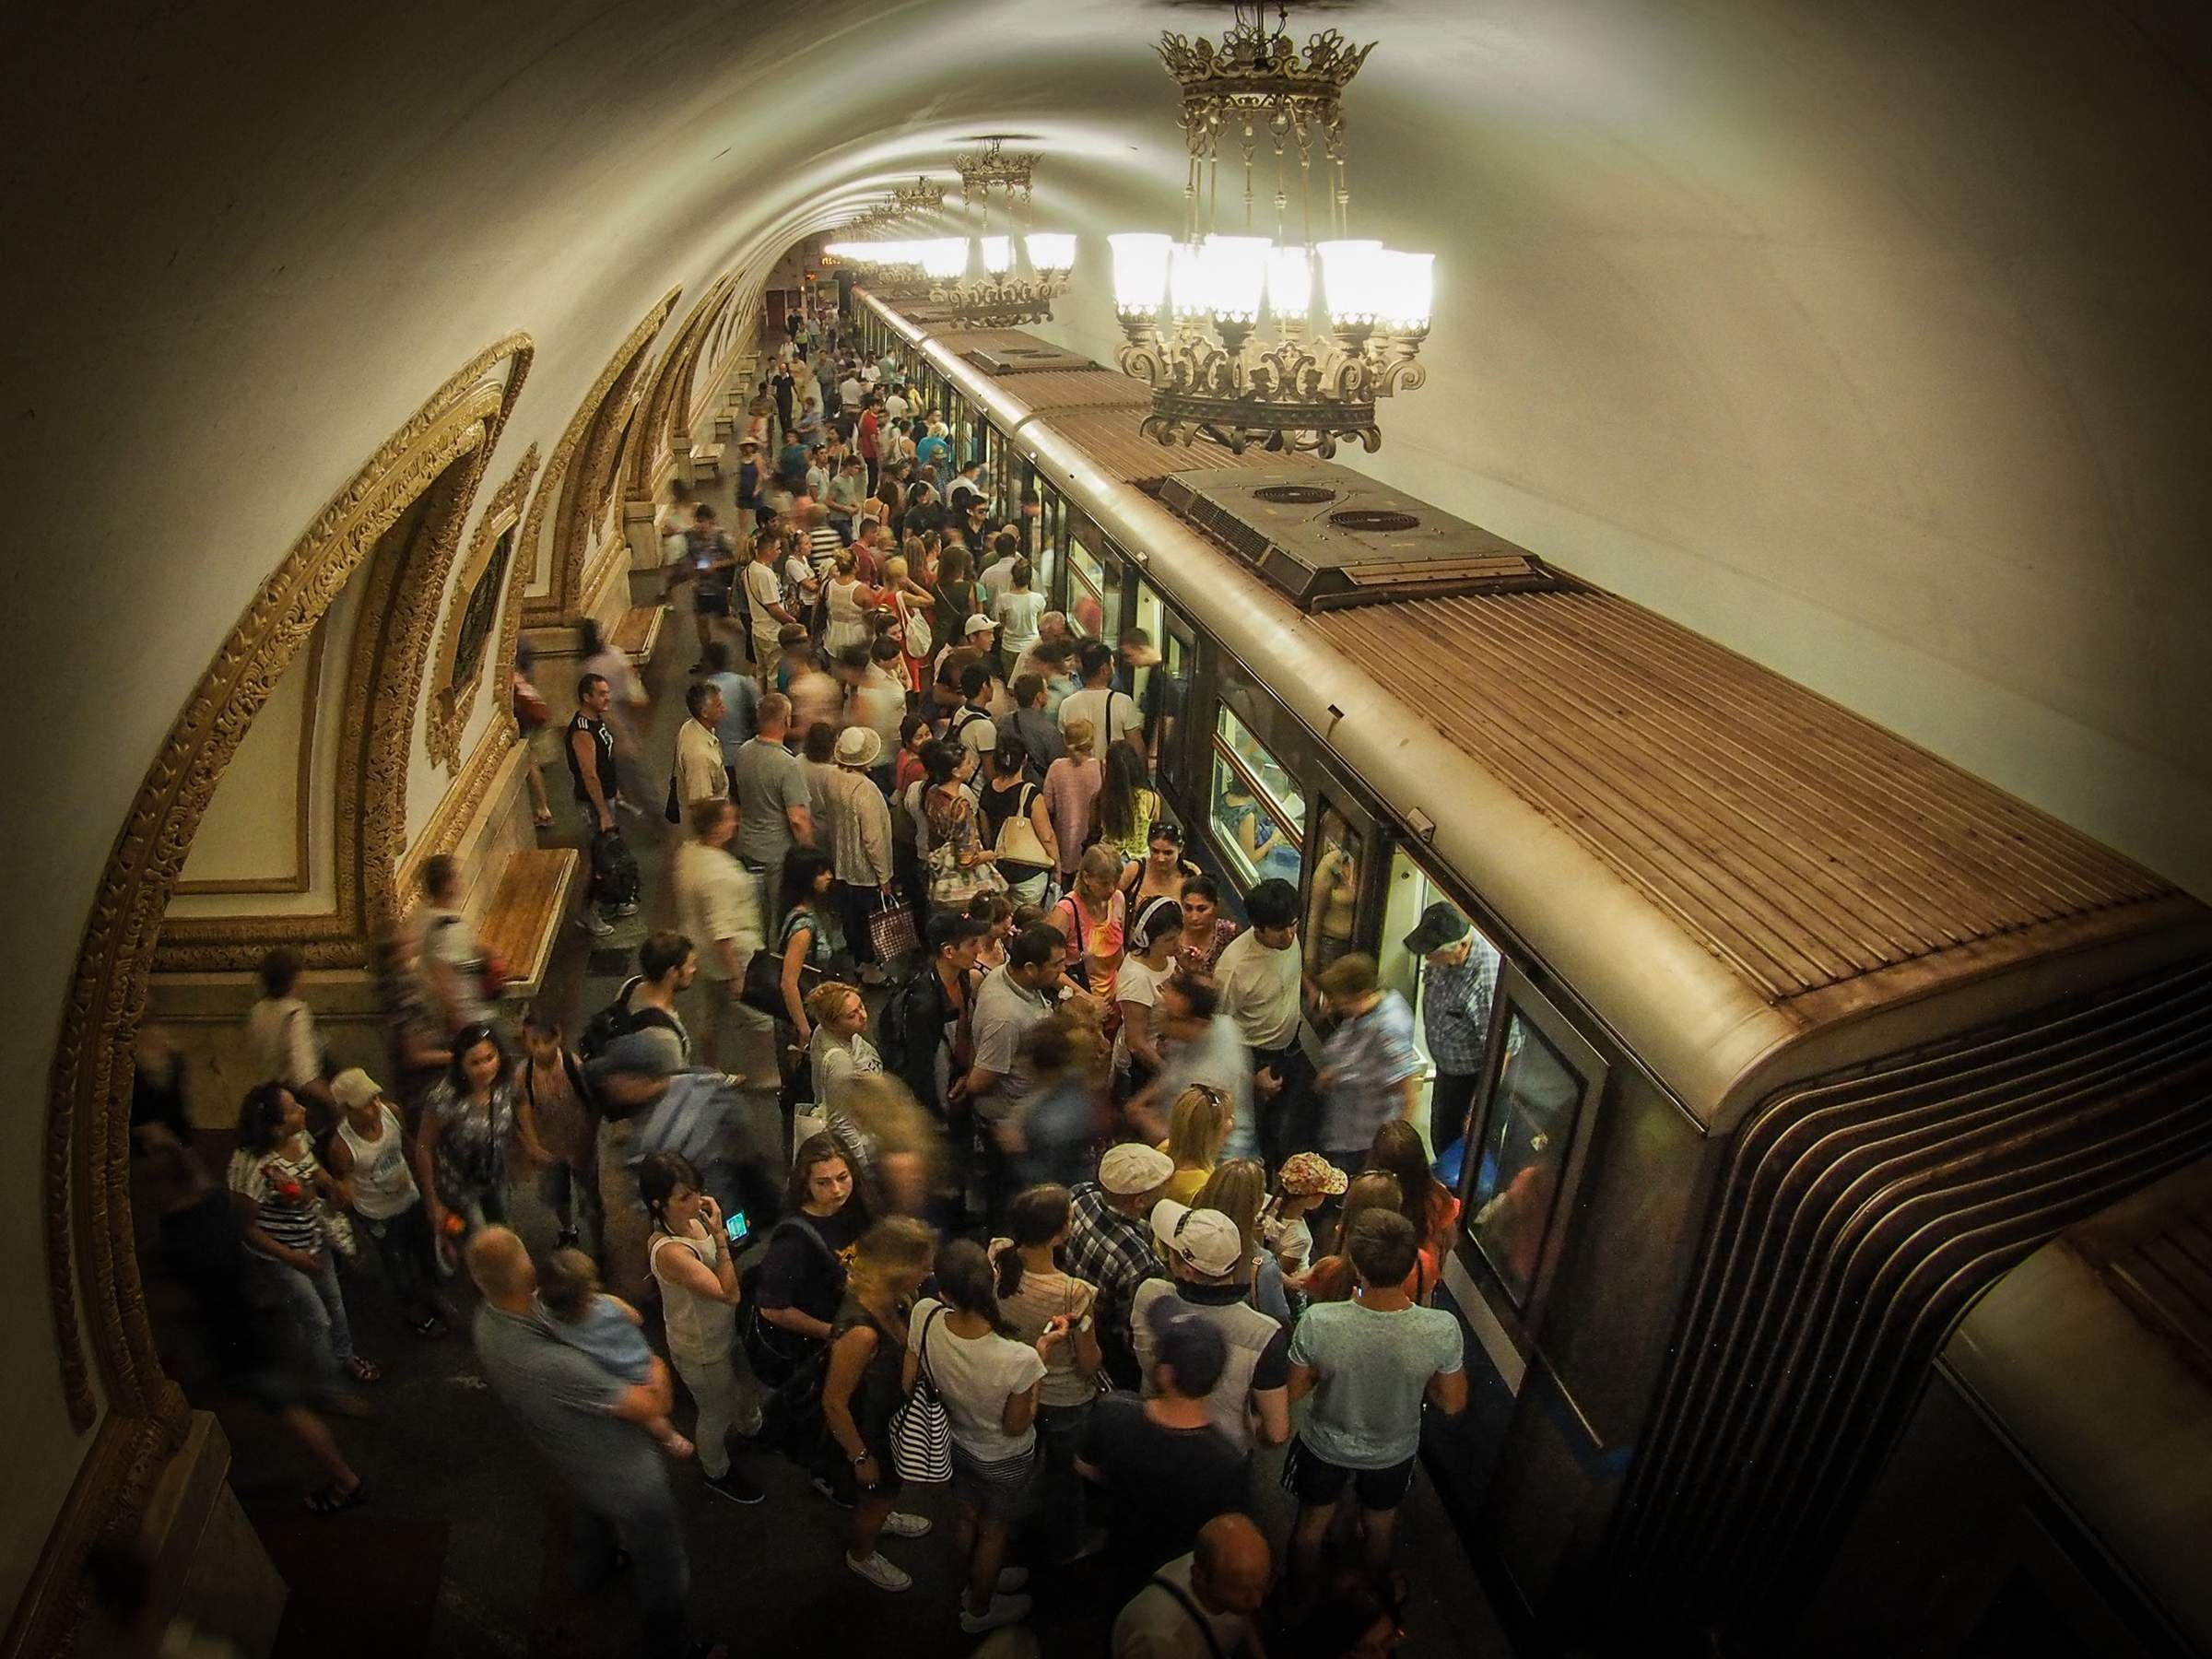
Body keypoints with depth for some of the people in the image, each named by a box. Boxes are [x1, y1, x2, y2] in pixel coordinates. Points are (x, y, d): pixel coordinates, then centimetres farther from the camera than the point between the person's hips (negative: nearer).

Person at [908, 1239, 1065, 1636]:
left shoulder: (925, 1317, -32)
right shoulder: (1019, 1360, -42)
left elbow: (909, 1384, -14)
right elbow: (1016, 1426, -22)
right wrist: (1042, 1355, -22)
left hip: (957, 1443, 4)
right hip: (1005, 1461, -4)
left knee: (970, 1517, 32)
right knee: (995, 1532, 27)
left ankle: (980, 1581, 61)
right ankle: (979, 1609, 53)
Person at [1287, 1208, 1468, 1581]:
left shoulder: (1318, 1322, -36)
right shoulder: (1443, 1329, -34)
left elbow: (1293, 1392, -18)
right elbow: (1452, 1404, -15)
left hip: (1325, 1447, -1)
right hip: (1393, 1453, 1)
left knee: (1311, 1526, 29)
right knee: (1380, 1529, 32)